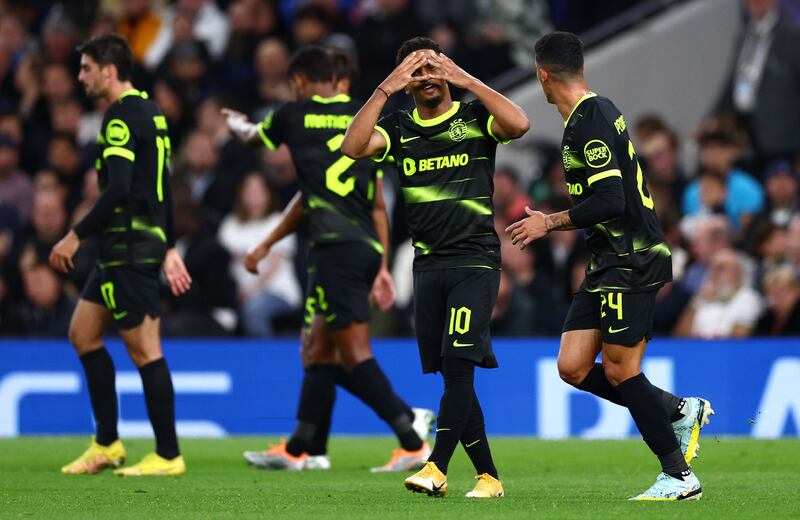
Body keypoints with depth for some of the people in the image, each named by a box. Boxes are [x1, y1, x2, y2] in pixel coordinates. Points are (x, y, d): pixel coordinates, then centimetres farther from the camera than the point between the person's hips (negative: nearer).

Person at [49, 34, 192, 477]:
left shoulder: (122, 117, -14)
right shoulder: (148, 112, 16)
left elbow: (118, 189, -23)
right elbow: (162, 187, 20)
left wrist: (76, 236, -19)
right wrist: (169, 248, 23)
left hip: (130, 248, -10)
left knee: (144, 349, -6)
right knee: (83, 333, 14)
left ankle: (168, 456, -3)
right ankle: (107, 444, 16)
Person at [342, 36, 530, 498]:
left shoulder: (475, 117, 3)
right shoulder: (399, 128, 10)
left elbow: (520, 124, -18)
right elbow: (354, 147, -8)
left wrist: (467, 80, -15)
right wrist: (386, 90, -12)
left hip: (476, 260, -4)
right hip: (429, 265, 4)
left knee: (459, 363, -16)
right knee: (451, 374, 4)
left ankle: (437, 468, -21)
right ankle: (488, 476, 10)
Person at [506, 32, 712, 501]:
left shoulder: (589, 123, -17)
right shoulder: (597, 112, 14)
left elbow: (609, 201, -23)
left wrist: (550, 223, -12)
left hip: (631, 263, -10)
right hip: (609, 264, 10)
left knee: (620, 371, -7)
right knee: (573, 367, 4)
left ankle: (680, 476, 1)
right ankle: (680, 411, 13)